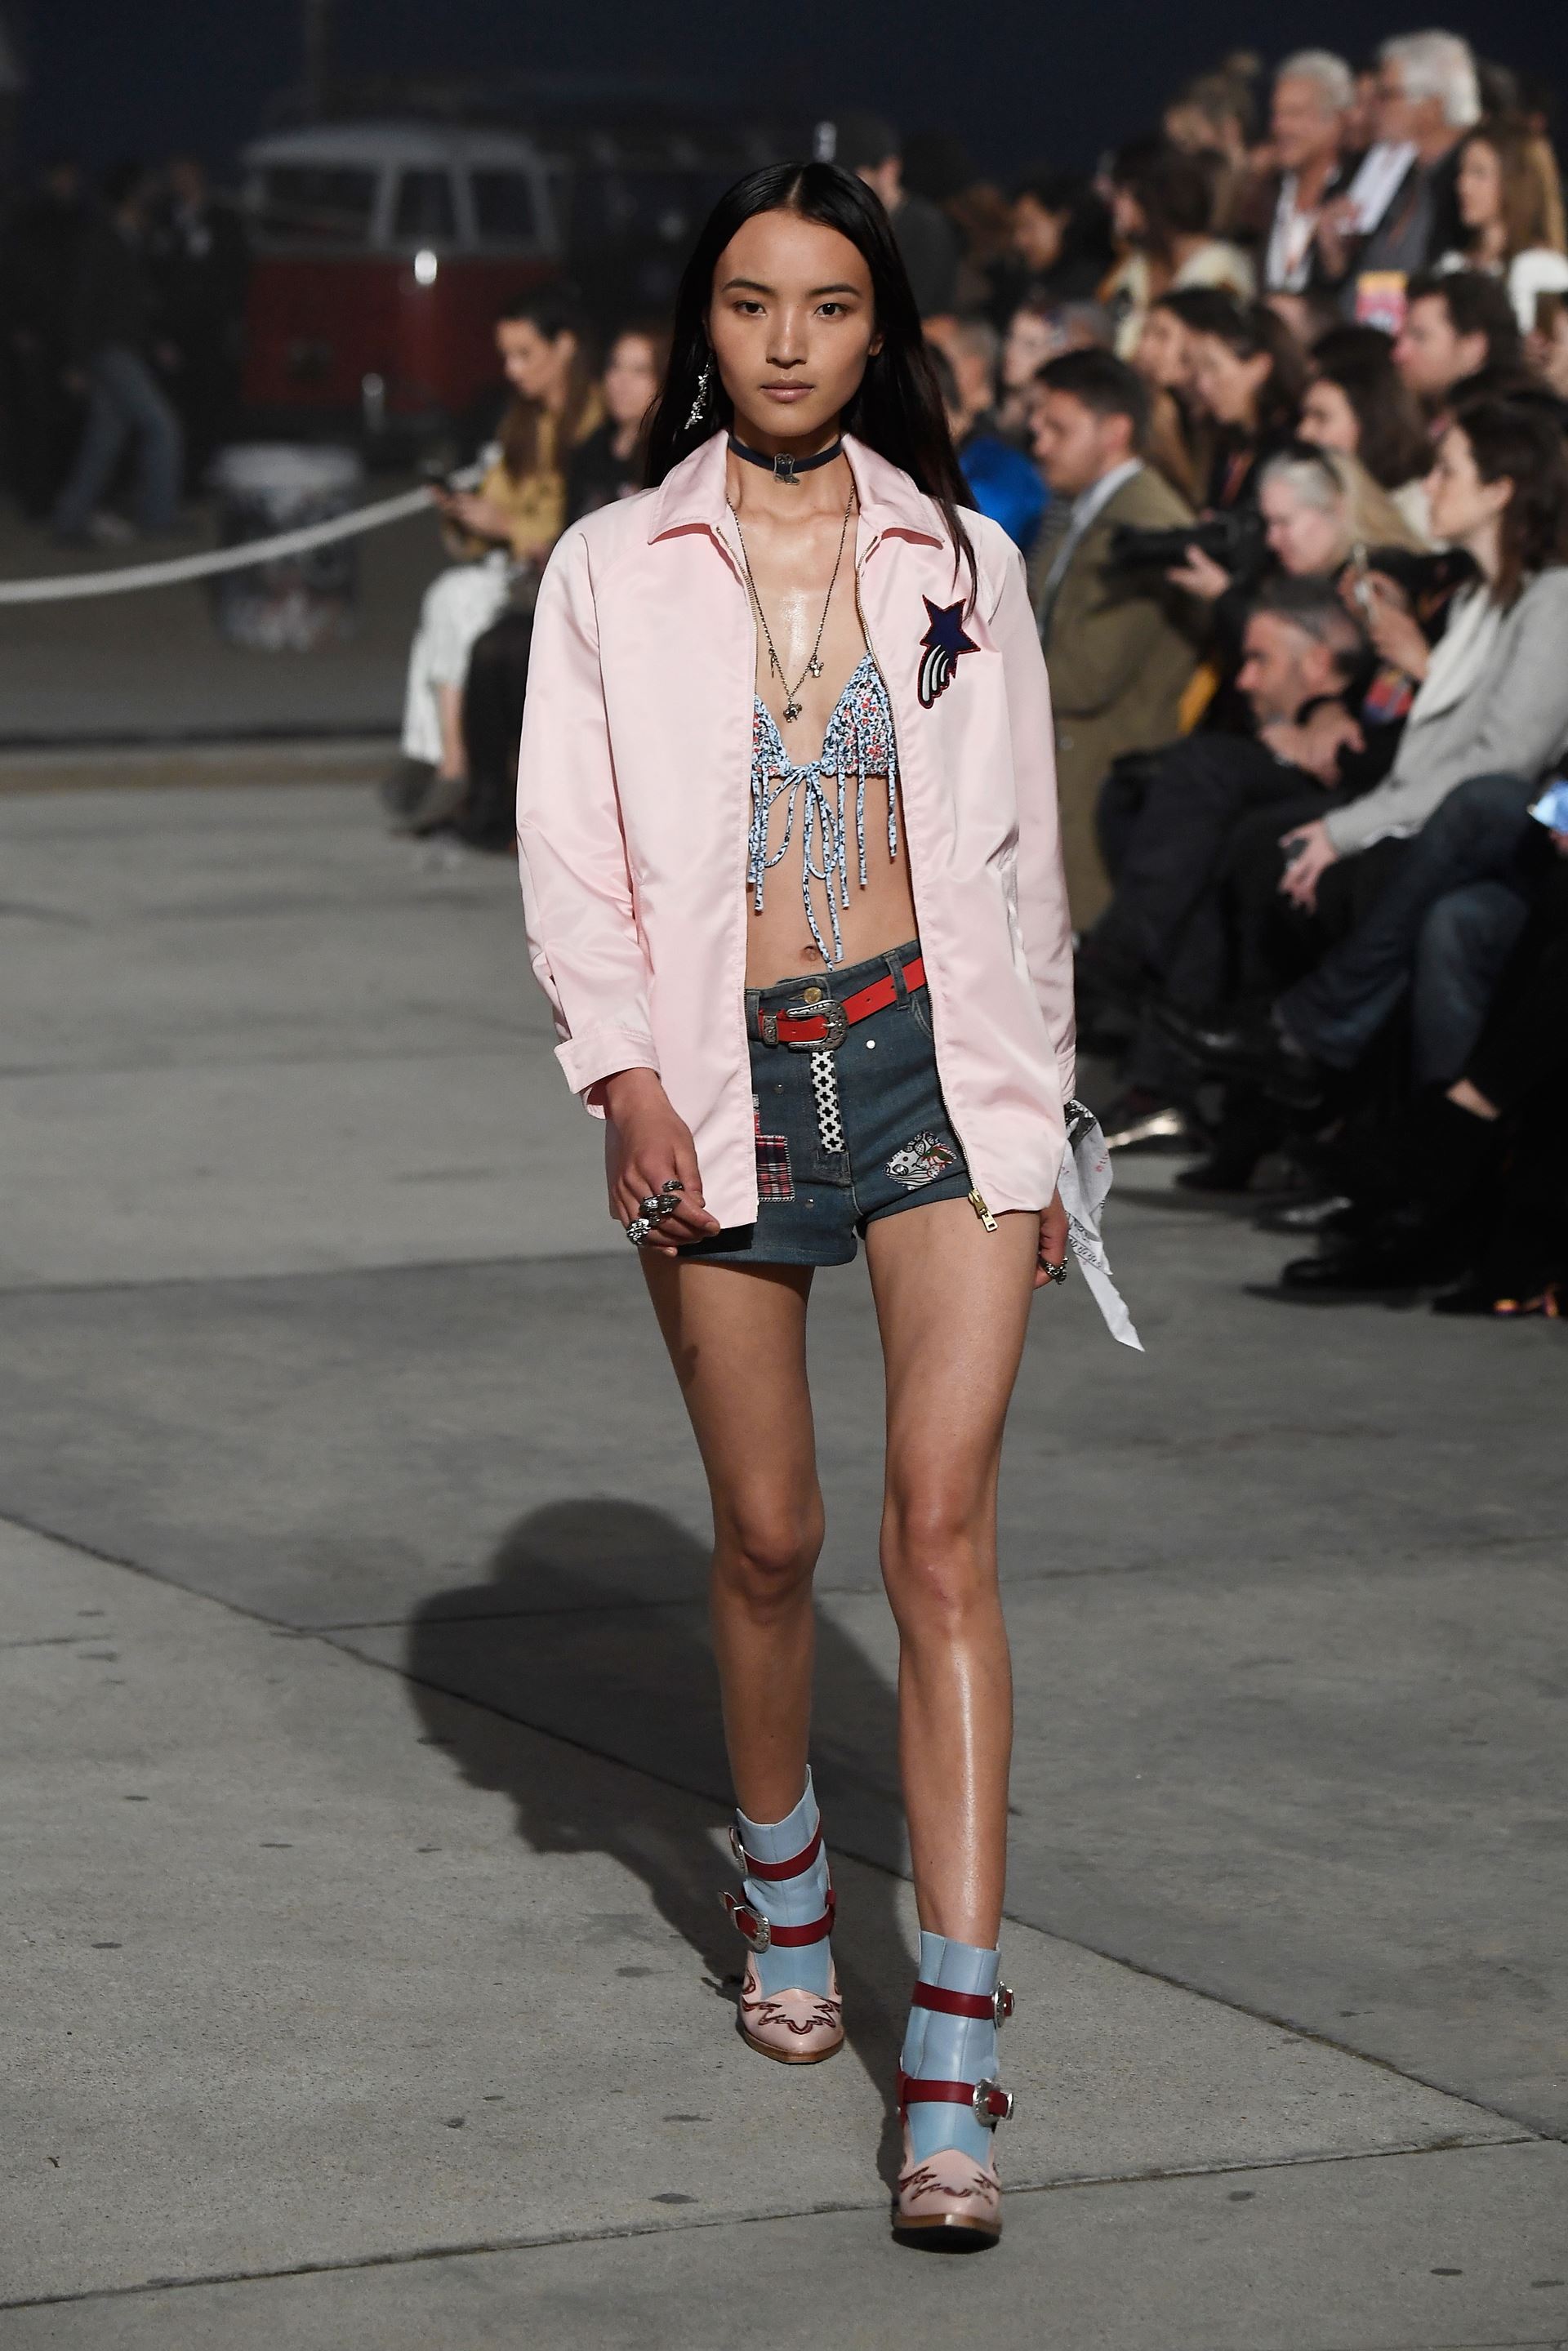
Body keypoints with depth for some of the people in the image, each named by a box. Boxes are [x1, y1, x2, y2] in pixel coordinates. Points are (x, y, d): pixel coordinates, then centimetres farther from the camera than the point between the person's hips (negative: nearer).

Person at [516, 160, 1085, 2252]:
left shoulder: (963, 563, 8)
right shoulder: (614, 570, 5)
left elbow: (1022, 857, 12)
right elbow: (570, 849, 2)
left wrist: (1034, 1118, 11)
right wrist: (623, 1070, -12)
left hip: (937, 1062, 0)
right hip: (723, 1082, 1)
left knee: (943, 1528, -12)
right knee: (770, 1534, 9)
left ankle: (956, 2073, -16)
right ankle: (781, 1883, 39)